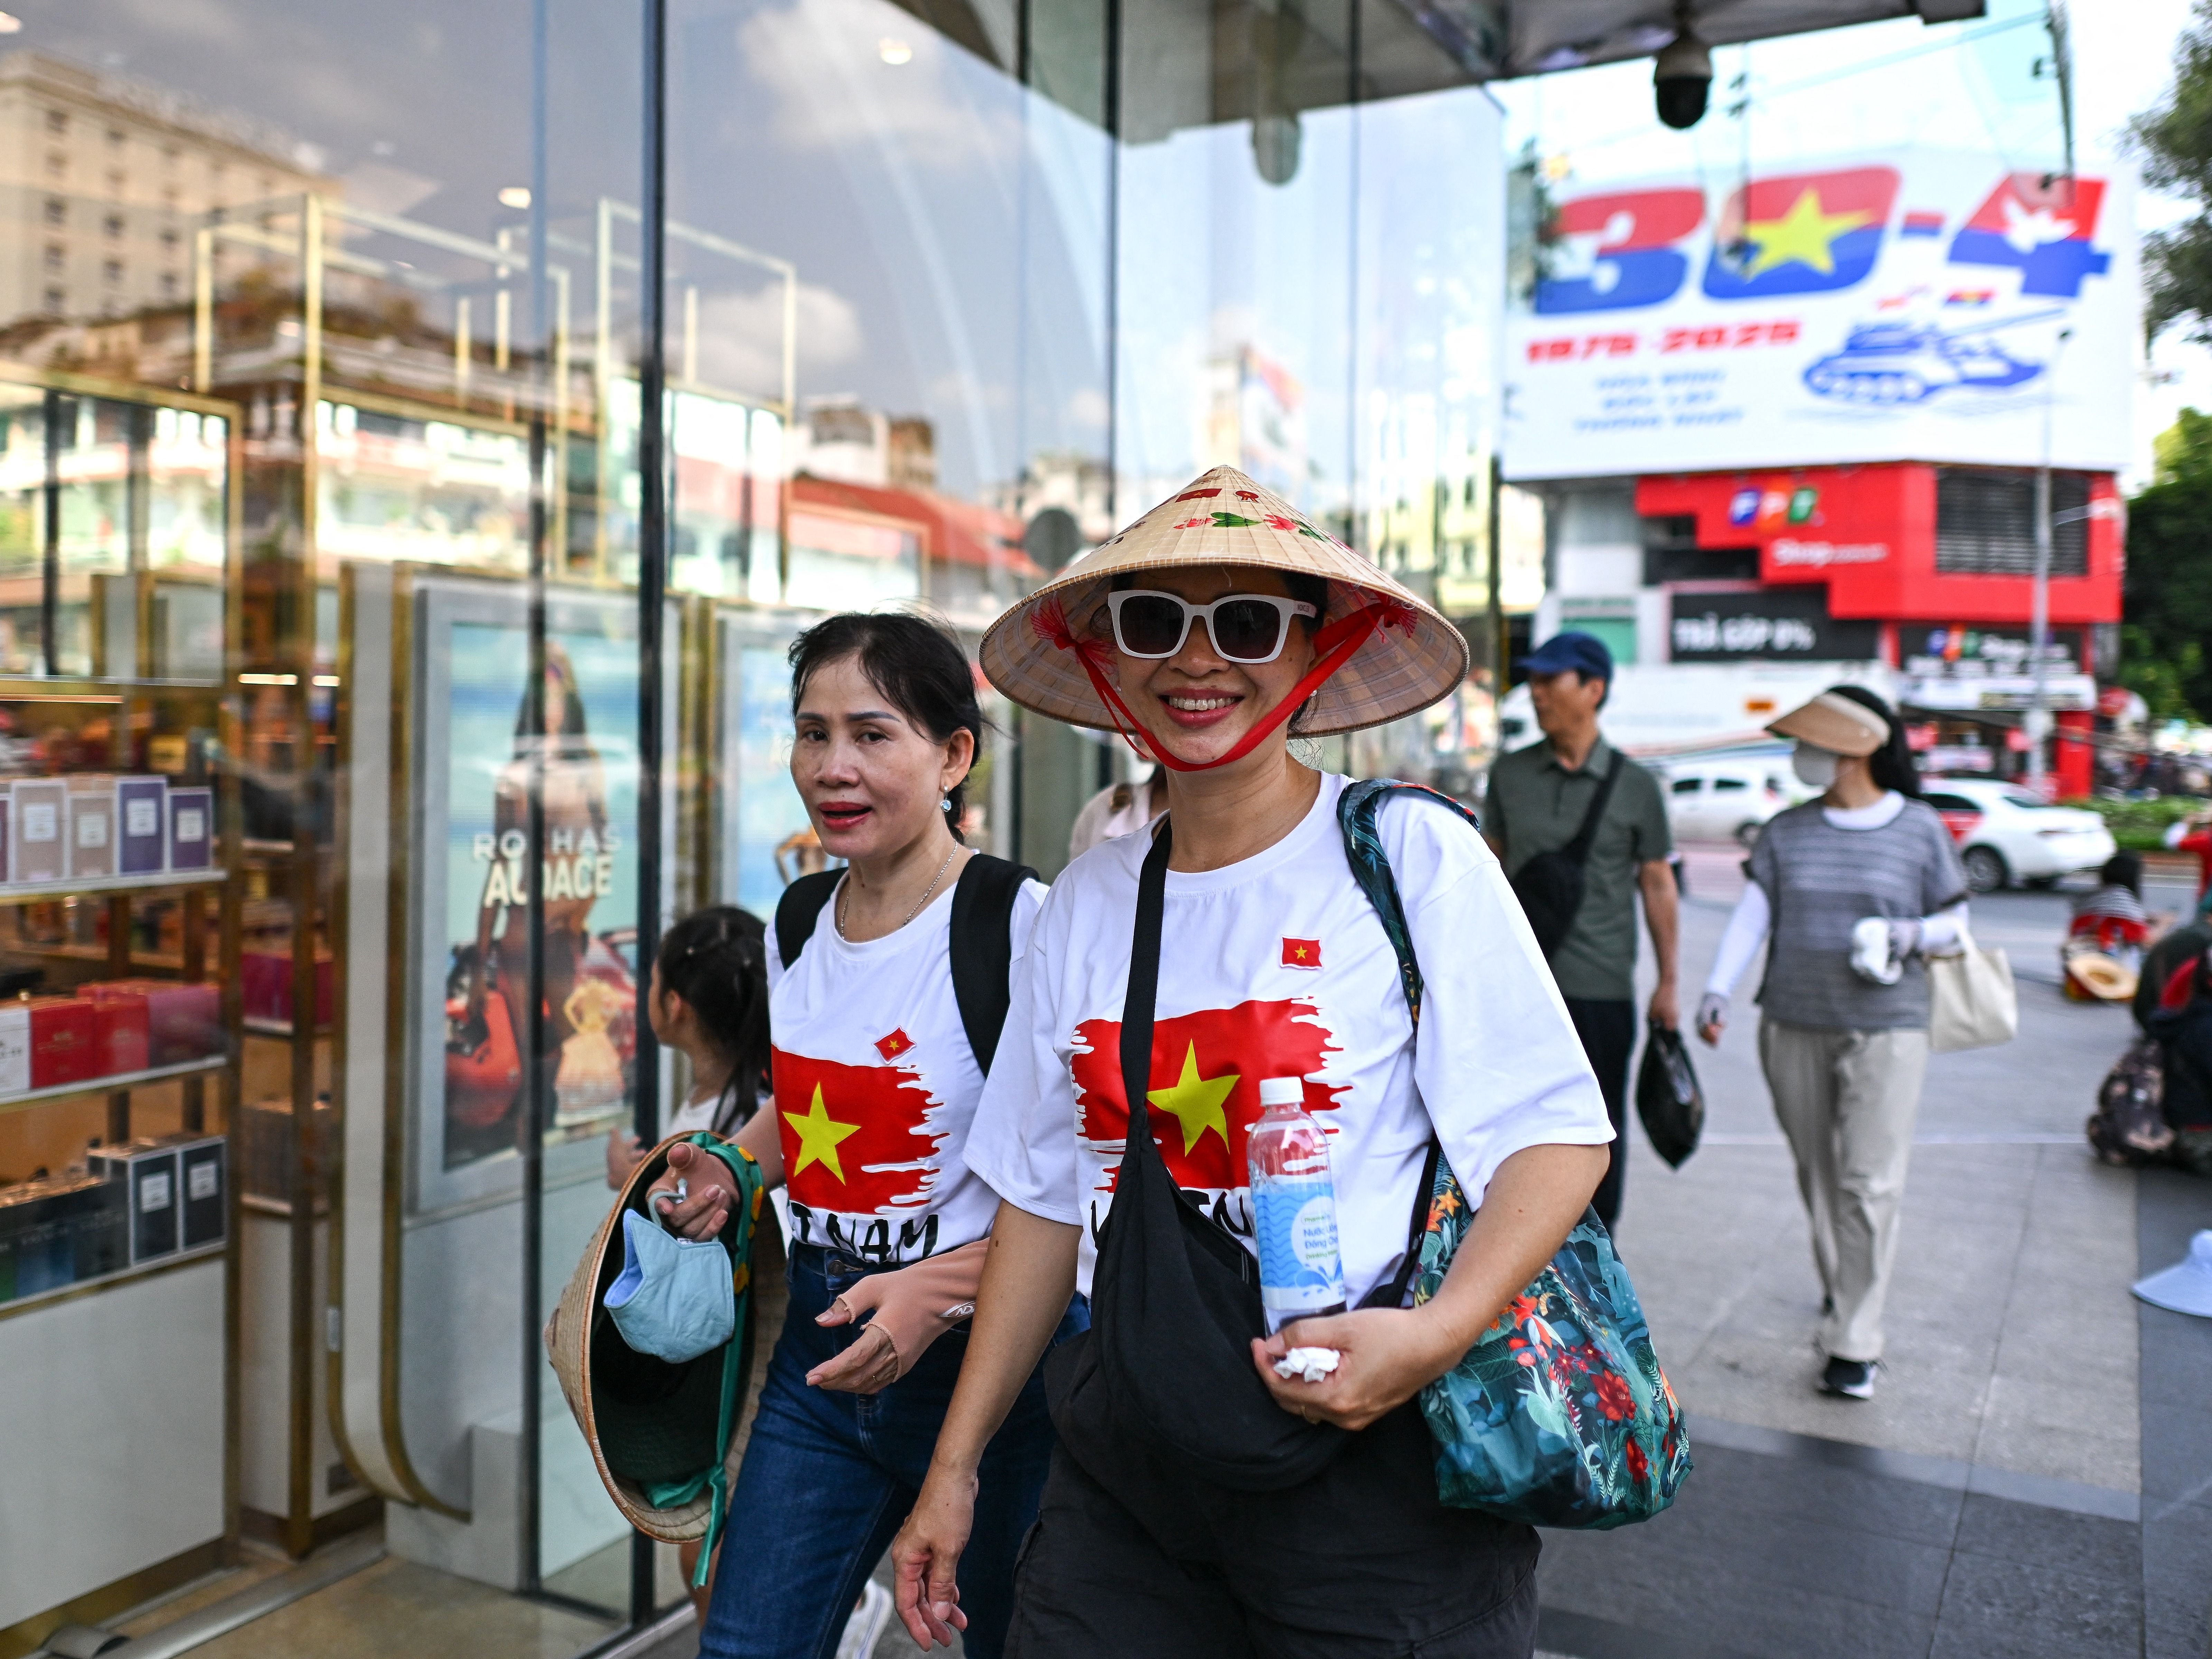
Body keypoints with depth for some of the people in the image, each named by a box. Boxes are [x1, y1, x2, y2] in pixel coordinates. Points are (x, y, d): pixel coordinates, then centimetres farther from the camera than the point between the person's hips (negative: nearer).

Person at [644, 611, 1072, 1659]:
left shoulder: (1022, 925, -17)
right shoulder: (796, 925, 6)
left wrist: (941, 1289, -25)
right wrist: (729, 1170, 5)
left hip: (988, 1354, -5)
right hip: (821, 1345, 6)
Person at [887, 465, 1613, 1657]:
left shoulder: (1413, 855, -9)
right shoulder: (1085, 903, 5)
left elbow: (1557, 1134, -10)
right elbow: (1045, 1201, 11)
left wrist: (1439, 1332, -26)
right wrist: (954, 1465, 11)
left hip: (1373, 1457, -4)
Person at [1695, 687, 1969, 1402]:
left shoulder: (1920, 830, -2)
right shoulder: (1787, 831, 4)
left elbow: (1955, 923, 5)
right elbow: (1753, 914, 0)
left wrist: (1917, 934, -17)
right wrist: (1718, 989, -13)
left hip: (1885, 1030, -3)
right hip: (1793, 1027, 3)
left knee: (1871, 1183, -7)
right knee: (1815, 1170, 13)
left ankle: (1854, 1344, 0)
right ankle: (1840, 1286, 35)